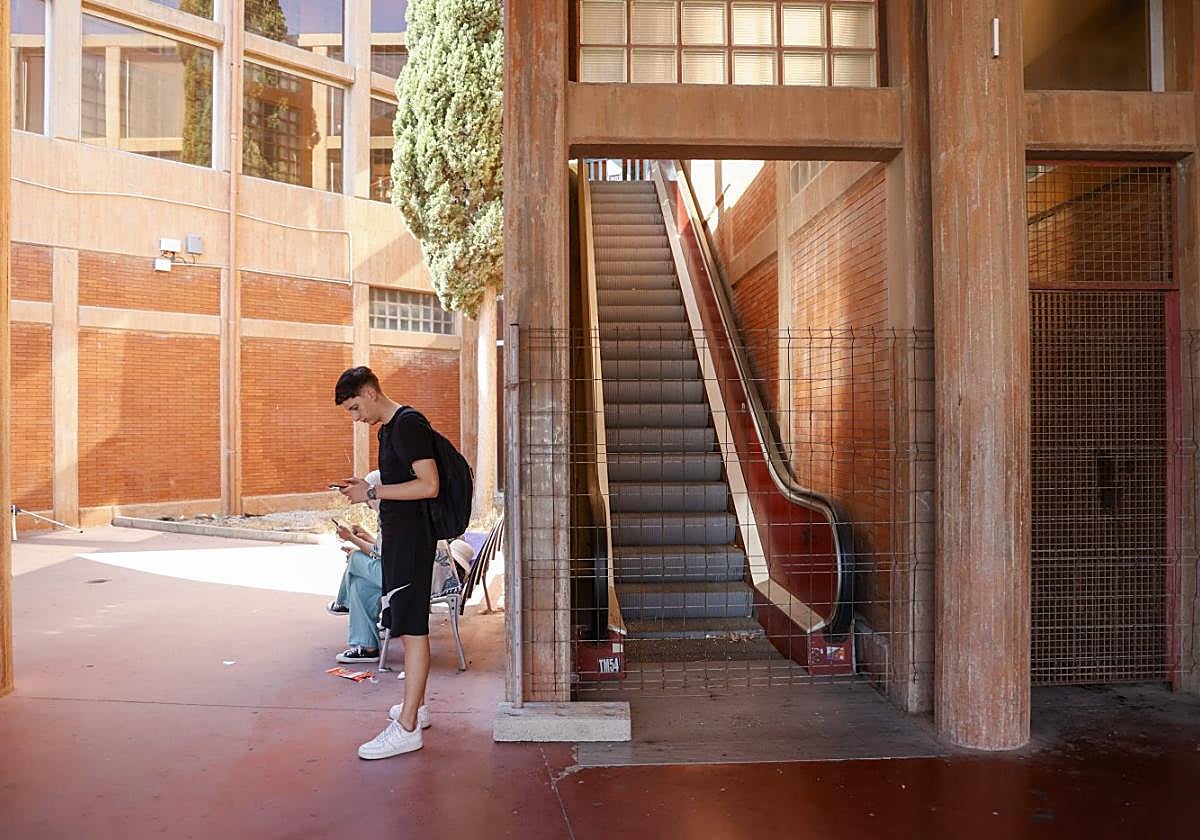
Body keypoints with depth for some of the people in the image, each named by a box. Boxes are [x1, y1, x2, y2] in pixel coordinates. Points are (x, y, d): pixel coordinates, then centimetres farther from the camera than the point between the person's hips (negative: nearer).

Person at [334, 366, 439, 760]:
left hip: (411, 539, -10)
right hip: (398, 537, 10)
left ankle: (407, 727, 0)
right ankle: (415, 707, 29)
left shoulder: (407, 425, -15)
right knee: (409, 626, 17)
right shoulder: (388, 428, 16)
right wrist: (365, 486, 9)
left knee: (412, 628, -6)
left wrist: (372, 492, -18)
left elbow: (429, 485, -23)